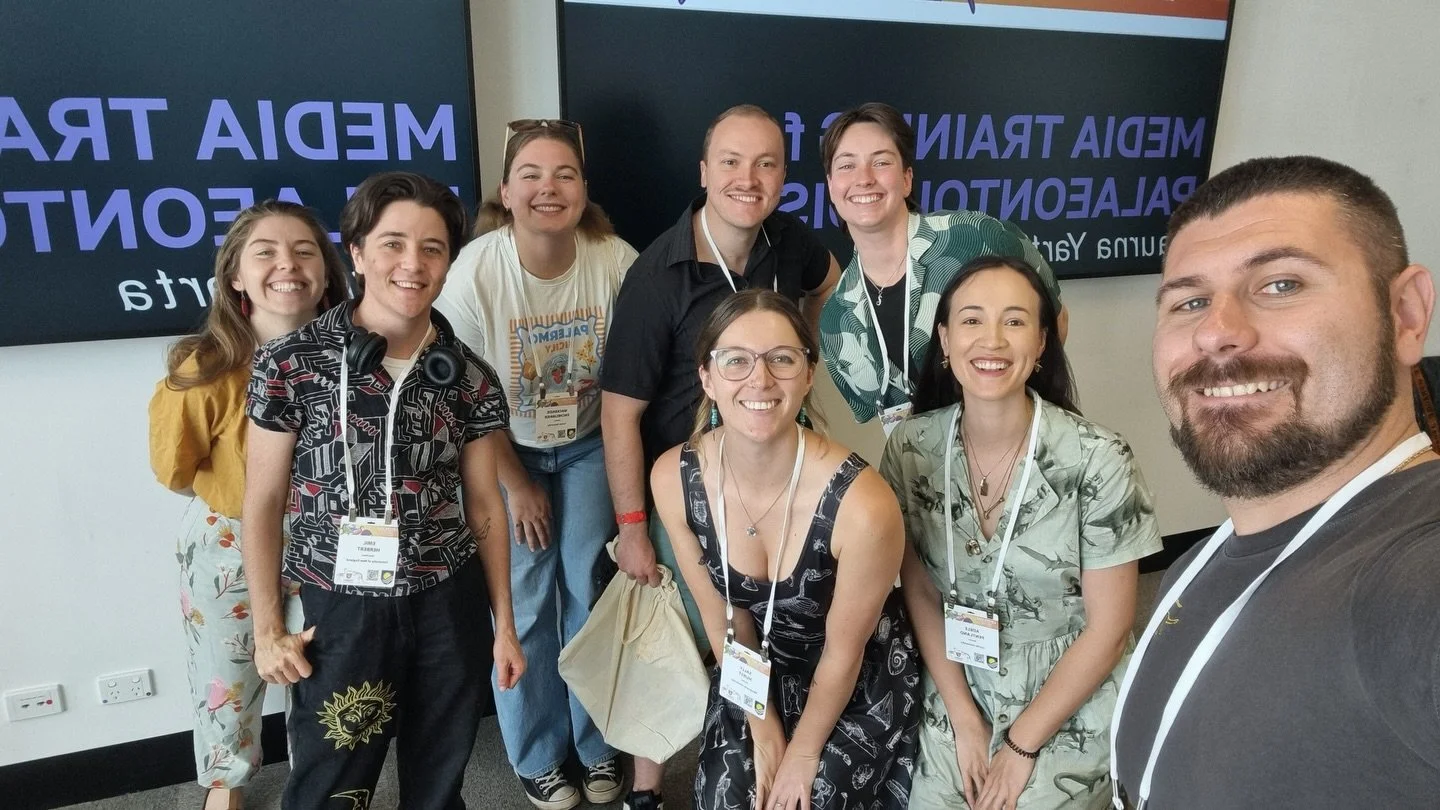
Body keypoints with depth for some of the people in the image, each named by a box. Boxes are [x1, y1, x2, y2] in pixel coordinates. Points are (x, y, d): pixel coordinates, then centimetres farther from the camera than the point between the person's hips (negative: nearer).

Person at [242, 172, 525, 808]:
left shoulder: (469, 377, -2)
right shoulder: (291, 364, -9)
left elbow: (484, 505, 5)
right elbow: (262, 503, -2)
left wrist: (504, 623, 8)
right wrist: (268, 628, -1)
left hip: (450, 607, 2)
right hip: (339, 609, -2)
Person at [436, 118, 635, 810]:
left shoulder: (616, 261, -21)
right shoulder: (474, 271, -23)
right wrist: (516, 485, -6)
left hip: (588, 446, 1)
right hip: (506, 450, -1)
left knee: (590, 590, 6)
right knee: (524, 600, 3)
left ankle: (597, 744, 29)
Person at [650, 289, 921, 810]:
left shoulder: (861, 506, -34)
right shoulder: (673, 479, -21)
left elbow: (843, 653, -17)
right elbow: (721, 615, -6)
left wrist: (803, 753, -4)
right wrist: (763, 729, 0)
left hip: (862, 683, -3)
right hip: (756, 675, 3)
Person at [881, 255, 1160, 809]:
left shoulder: (1097, 461, -20)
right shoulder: (909, 449, -11)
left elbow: (1109, 628, -13)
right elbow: (919, 593, -2)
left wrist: (1022, 744, -9)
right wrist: (964, 719, -6)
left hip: (1069, 711, -2)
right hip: (956, 697, 2)